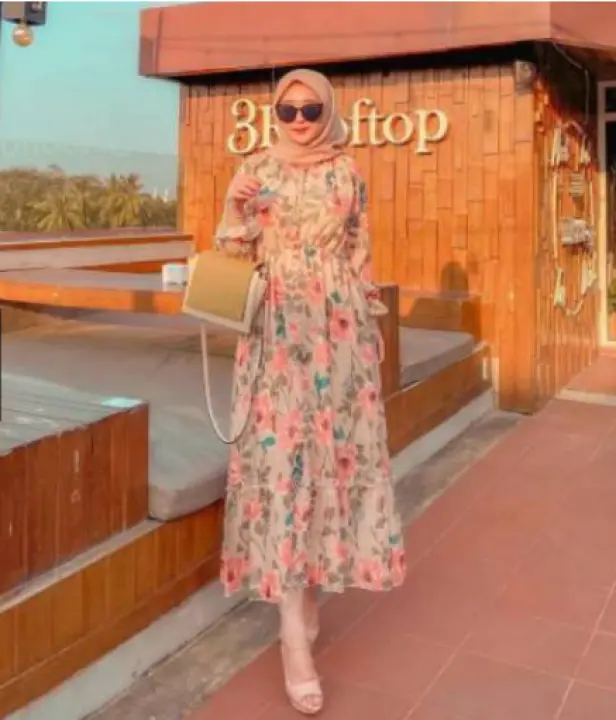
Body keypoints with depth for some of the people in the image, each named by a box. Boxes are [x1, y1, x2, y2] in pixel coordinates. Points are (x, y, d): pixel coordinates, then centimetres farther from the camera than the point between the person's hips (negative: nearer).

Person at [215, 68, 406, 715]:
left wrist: (370, 327, 8)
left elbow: (360, 256, 10)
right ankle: (295, 634, -5)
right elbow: (234, 254, 5)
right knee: (281, 453, -8)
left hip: (338, 330, 2)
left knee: (331, 450, 4)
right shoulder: (255, 170, 5)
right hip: (278, 330, -2)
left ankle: (309, 588, 25)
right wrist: (236, 210, -15)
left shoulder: (347, 175, 8)